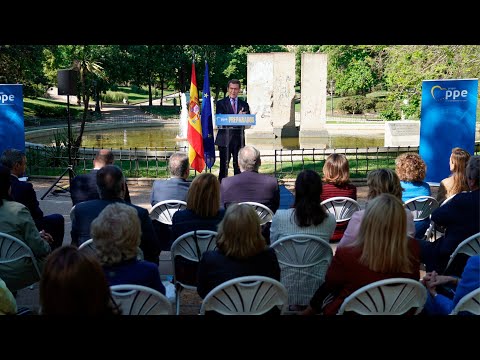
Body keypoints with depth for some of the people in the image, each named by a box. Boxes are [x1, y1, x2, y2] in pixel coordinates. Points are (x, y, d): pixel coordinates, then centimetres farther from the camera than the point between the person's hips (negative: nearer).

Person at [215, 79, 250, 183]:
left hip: (239, 139, 2)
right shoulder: (221, 103, 4)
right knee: (224, 165, 1)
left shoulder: (244, 104, 13)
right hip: (224, 139, -2)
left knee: (239, 165, 5)